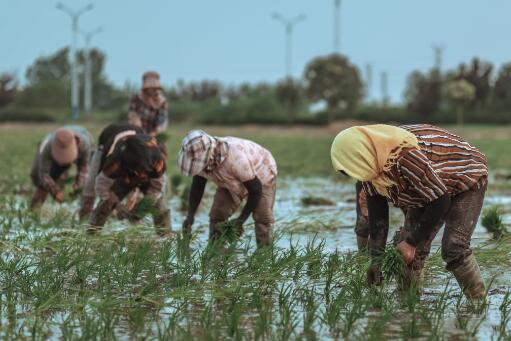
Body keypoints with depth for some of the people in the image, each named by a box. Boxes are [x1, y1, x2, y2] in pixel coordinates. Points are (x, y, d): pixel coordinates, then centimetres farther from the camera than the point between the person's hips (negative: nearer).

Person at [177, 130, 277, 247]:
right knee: (217, 215, -7)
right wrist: (190, 217, -24)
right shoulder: (200, 158, -26)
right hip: (232, 182, 6)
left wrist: (241, 219, -30)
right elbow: (197, 188, -10)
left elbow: (256, 190, -34)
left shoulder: (235, 158, -45)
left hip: (261, 175, -6)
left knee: (262, 218, -18)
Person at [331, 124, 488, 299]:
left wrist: (411, 243, -27)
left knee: (454, 249, -22)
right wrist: (376, 258, -12)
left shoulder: (405, 157, -41)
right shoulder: (371, 166, -14)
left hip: (466, 180, -8)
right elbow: (376, 212, -6)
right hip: (427, 191, 8)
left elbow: (440, 202, -34)